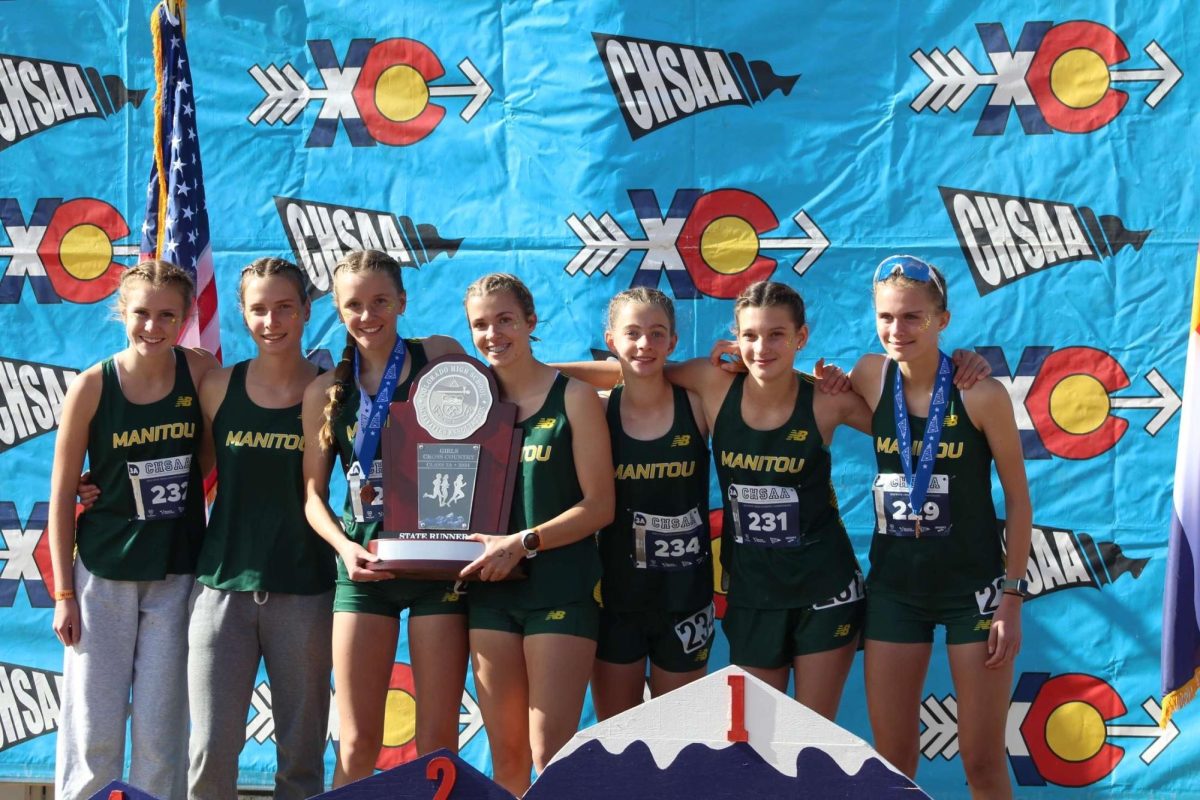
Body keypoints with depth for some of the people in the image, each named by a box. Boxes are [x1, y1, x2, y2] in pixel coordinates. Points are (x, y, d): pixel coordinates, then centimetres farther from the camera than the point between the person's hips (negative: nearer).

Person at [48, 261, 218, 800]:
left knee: (162, 731, 5)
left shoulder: (200, 371, -4)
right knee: (93, 731, 2)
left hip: (177, 573, 1)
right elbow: (61, 496, -3)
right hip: (104, 570, -1)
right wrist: (63, 594, -4)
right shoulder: (92, 386, -8)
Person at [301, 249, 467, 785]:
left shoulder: (439, 356, 2)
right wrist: (345, 546, -8)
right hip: (364, 566, 1)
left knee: (438, 742, 2)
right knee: (357, 746, 1)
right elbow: (314, 494, 9)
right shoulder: (325, 391, 7)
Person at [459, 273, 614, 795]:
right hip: (491, 590, 4)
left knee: (550, 756, -7)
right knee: (505, 754, 7)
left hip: (560, 589, -4)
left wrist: (522, 543, -16)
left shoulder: (573, 396, -3)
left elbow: (599, 506, -8)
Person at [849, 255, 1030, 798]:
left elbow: (1017, 498, -7)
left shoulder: (981, 394, -15)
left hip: (973, 586, -3)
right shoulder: (871, 376, -5)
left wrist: (1012, 596, -8)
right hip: (894, 585, 3)